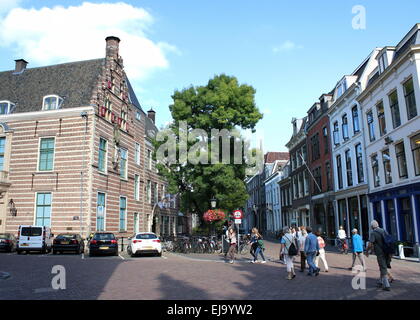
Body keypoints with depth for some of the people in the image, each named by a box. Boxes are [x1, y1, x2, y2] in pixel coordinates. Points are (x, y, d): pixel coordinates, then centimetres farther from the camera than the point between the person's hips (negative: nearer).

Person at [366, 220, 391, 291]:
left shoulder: (373, 233, -12)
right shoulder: (384, 231, 9)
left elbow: (370, 245, -17)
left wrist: (367, 251, -1)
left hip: (380, 253, -7)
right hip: (387, 253, 7)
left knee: (383, 269, -2)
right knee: (383, 267, 21)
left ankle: (387, 285, -3)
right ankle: (381, 282, 32)